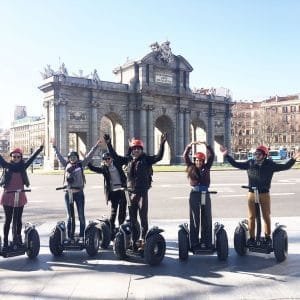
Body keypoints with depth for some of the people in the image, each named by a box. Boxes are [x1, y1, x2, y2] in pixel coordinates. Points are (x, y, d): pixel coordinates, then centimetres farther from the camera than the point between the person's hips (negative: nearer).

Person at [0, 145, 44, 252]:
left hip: (20, 197, 2)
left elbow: (32, 158, 4)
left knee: (18, 220, 10)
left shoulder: (23, 166, 5)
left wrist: (39, 149, -3)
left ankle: (18, 239, 20)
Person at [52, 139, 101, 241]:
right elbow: (59, 156, 22)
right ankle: (70, 237, 16)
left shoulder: (81, 164, 5)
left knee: (81, 216, 0)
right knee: (70, 216, 10)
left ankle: (81, 236, 6)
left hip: (79, 193, -2)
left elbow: (89, 155, 2)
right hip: (68, 193, 2)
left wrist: (96, 146, -1)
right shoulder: (66, 165, 11)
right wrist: (54, 147, 31)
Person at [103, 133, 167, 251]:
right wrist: (108, 144, 11)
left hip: (142, 192, -5)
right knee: (132, 218, 13)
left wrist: (162, 144, -26)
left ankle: (143, 240, 2)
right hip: (131, 192, 5)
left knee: (143, 217, -4)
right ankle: (134, 241, 24)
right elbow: (115, 157, 14)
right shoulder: (128, 159, 7)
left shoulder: (146, 159, -4)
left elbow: (158, 157, -15)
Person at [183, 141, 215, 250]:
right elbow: (185, 156, -1)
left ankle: (207, 242, 13)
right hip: (194, 194, -1)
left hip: (205, 194, 1)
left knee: (206, 219, 6)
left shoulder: (206, 167, 5)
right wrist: (190, 146, -10)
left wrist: (206, 145, -7)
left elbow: (212, 156, 2)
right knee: (194, 219, 3)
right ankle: (194, 243, 8)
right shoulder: (191, 167, 4)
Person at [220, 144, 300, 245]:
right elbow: (235, 164, 5)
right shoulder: (250, 163, -1)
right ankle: (251, 237, 17)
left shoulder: (270, 165, -3)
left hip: (264, 194, -1)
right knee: (251, 217, 6)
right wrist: (227, 155, 0)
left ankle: (268, 237, 22)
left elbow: (285, 166, -1)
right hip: (252, 194, 1)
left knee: (266, 216, 9)